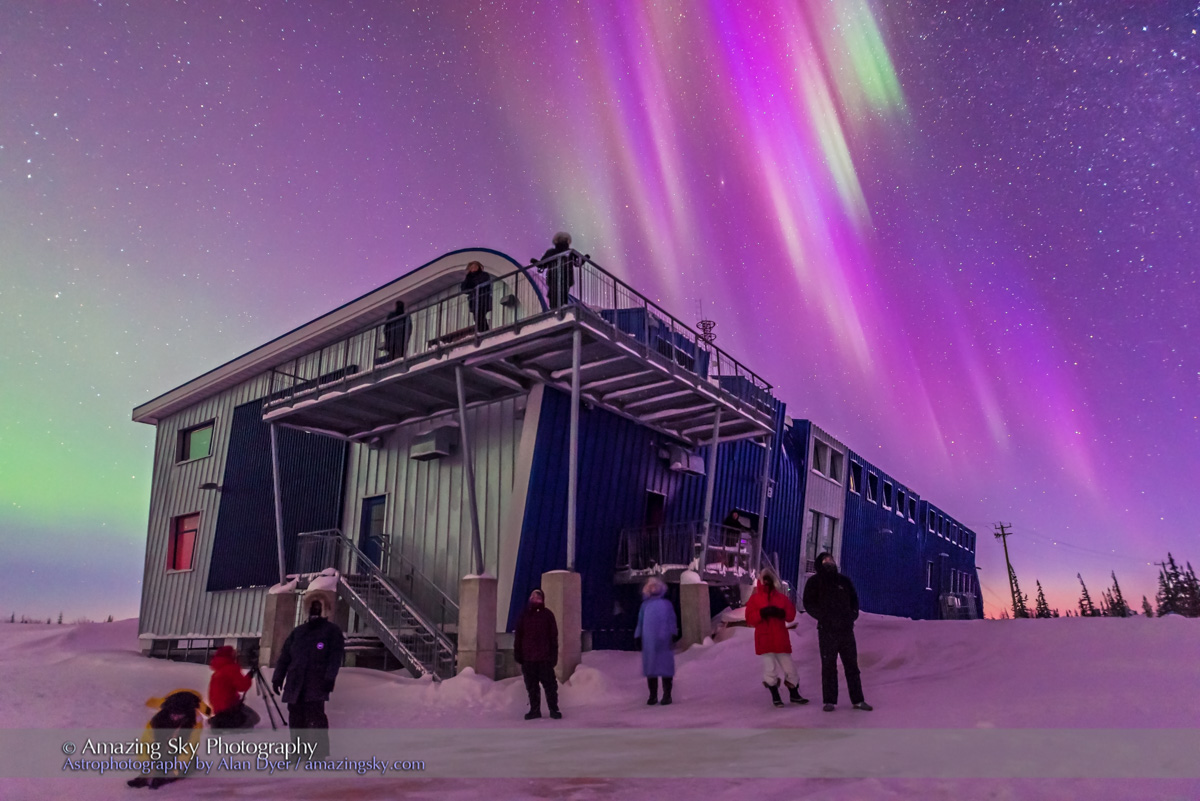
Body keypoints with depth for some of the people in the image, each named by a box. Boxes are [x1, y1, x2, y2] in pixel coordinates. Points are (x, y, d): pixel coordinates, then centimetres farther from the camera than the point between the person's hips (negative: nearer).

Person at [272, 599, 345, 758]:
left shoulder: (332, 630, 4)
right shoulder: (297, 631, 19)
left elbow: (335, 656, -5)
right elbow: (284, 655, 17)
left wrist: (330, 678, -16)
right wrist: (278, 677, 8)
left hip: (317, 683, -5)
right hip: (295, 683, 5)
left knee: (315, 717, -10)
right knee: (295, 718, 5)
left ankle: (320, 753, -7)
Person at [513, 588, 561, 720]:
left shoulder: (548, 615, 3)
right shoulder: (524, 615, 8)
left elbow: (553, 637, 2)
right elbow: (518, 636, 9)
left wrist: (553, 655, -4)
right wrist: (517, 653, 3)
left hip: (545, 658, -2)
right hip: (528, 658, 2)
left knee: (550, 685, 0)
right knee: (531, 686, 8)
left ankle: (553, 709, 8)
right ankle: (534, 710, 18)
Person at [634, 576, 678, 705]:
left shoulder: (667, 604, 9)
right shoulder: (645, 605, 14)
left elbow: (672, 621, 5)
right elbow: (640, 621, 14)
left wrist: (673, 636, -5)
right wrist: (638, 637, 7)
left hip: (664, 641, -2)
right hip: (649, 642, 2)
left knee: (666, 665, -3)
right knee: (650, 667, 3)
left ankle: (667, 695, 4)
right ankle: (653, 695, 10)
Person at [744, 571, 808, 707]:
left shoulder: (782, 598, 9)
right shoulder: (754, 599, 4)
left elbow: (791, 615, 2)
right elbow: (750, 619, -5)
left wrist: (780, 613, -17)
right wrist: (762, 613, -20)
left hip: (781, 639, 2)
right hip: (764, 640, -2)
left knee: (789, 667, 6)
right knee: (770, 668, -3)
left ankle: (794, 695, 23)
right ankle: (775, 697, 13)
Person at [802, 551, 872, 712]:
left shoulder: (844, 581, 14)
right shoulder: (815, 582, 4)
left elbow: (854, 600, 18)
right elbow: (809, 604, -2)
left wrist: (852, 616, 1)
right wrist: (824, 618, -11)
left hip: (846, 629, 3)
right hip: (827, 631, -3)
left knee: (852, 665, 6)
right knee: (829, 666, 0)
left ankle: (857, 700, 13)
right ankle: (830, 701, 5)